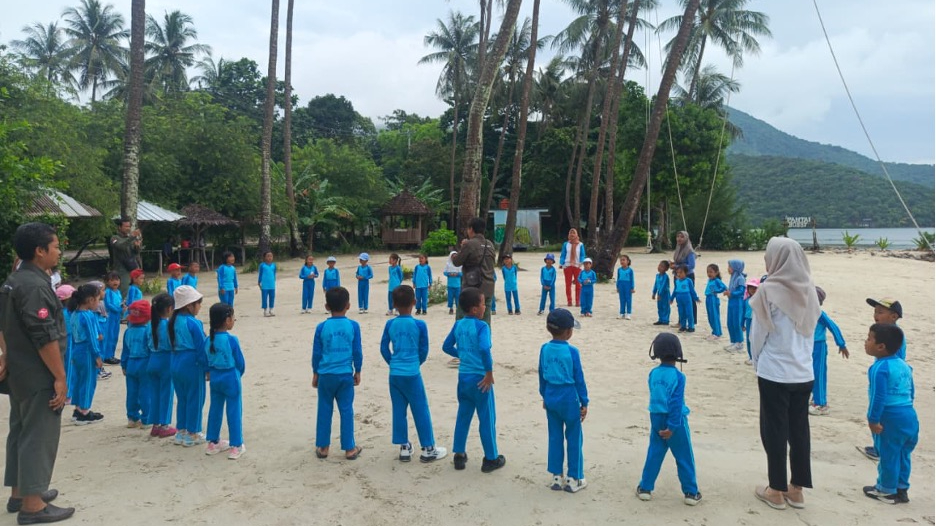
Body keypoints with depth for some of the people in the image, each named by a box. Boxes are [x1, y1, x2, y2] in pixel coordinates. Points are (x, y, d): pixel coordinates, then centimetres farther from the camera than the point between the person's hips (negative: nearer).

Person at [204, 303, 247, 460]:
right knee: (234, 411, 2)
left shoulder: (209, 340, -2)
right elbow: (240, 361, -11)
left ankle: (212, 442, 26)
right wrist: (238, 374, 8)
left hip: (214, 378, 6)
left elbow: (207, 360, 6)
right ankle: (235, 446, 7)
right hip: (231, 378, -6)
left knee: (215, 409, 16)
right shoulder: (232, 339, -18)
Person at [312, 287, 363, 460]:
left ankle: (323, 447, 19)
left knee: (324, 411, 11)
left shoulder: (322, 327, -4)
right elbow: (357, 352, -2)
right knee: (346, 411, 6)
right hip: (346, 375, 0)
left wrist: (315, 373, 14)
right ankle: (349, 449, 13)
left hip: (326, 375, 1)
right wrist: (358, 372, 11)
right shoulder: (353, 326, -6)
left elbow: (316, 353, 1)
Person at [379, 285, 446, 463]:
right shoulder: (420, 325, -9)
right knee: (421, 410, 5)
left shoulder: (390, 324, -1)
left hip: (394, 374, 4)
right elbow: (424, 350, -1)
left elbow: (384, 348, 5)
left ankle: (404, 448, 19)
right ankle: (428, 449, 12)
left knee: (399, 411, 11)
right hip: (412, 374, -4)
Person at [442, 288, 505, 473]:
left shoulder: (458, 325, 3)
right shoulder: (481, 326, -16)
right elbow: (484, 349, -31)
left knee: (463, 416, 17)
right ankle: (491, 459, 18)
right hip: (480, 378, -6)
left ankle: (459, 455, 24)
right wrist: (489, 372, -23)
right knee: (487, 419, 7)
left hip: (463, 377, 6)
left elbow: (446, 347, 9)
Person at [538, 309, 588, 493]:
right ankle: (574, 479, 16)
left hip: (551, 399, 5)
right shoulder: (572, 351, -16)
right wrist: (584, 402, -1)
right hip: (569, 399, -5)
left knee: (555, 437, 14)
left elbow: (542, 375, 6)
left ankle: (556, 477, 21)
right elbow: (579, 379, -10)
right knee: (574, 438, 9)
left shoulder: (544, 349, -3)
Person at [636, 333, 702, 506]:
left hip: (657, 419, 4)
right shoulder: (678, 377, -16)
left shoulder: (653, 374, 0)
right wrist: (672, 426, -16)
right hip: (676, 420, -4)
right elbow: (676, 403, -18)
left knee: (654, 454, 13)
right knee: (684, 457, 9)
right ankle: (690, 493, 17)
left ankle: (645, 488, 17)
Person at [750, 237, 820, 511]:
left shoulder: (769, 290, -15)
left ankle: (777, 491, 16)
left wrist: (757, 363, 7)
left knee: (774, 430, 6)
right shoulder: (808, 290, 1)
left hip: (775, 372, -5)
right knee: (799, 429, 13)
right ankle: (797, 489, 23)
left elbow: (758, 333, -8)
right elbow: (810, 331, 8)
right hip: (803, 372, 5)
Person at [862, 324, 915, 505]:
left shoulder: (879, 368, -16)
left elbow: (878, 397, -20)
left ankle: (886, 491, 17)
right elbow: (911, 392, 19)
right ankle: (901, 488, 28)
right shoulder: (904, 365, 11)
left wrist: (873, 420, -15)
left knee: (888, 454, 5)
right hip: (910, 415, 8)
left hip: (891, 418, -8)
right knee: (903, 454, 17)